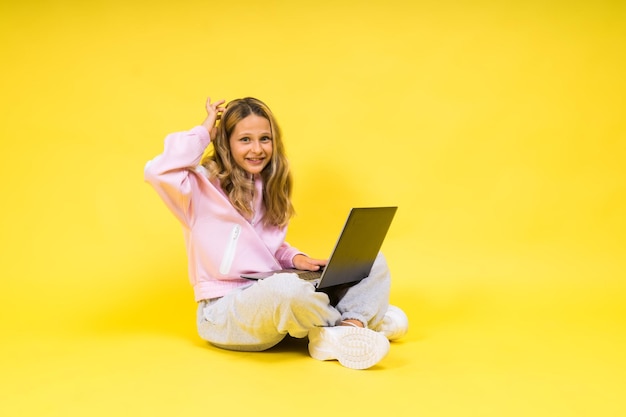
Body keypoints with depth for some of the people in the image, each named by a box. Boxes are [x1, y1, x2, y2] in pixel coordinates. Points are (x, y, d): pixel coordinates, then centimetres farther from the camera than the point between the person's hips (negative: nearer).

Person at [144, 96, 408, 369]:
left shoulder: (269, 188, 15)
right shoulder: (204, 186, -5)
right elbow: (157, 172, -27)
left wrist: (295, 258, -1)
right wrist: (203, 133, -12)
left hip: (274, 300, 7)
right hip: (223, 311, -7)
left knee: (373, 262, 0)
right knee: (286, 286, -41)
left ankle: (348, 329, -24)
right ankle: (362, 317, -14)